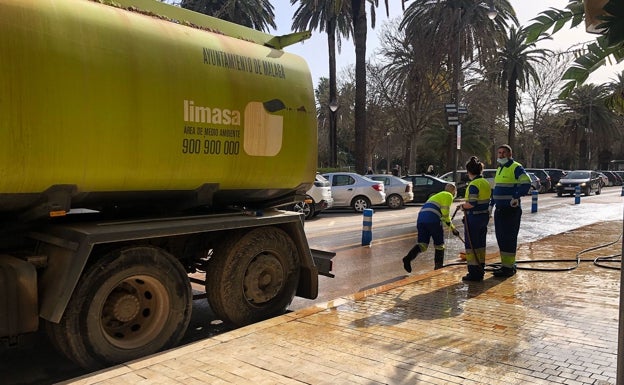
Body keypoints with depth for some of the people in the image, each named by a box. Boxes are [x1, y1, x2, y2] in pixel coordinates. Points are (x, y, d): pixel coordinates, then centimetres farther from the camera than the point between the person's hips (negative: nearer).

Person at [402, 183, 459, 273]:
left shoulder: (437, 196, 36)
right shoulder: (448, 196, 10)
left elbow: (443, 214, 40)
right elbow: (445, 212, -5)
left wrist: (452, 227, 42)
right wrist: (452, 227, 8)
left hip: (421, 219, 7)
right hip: (433, 220, -7)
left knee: (422, 244, 3)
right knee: (439, 245, 11)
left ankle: (408, 258, -19)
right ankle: (438, 266, 16)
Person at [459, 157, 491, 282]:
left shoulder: (473, 185, -19)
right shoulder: (486, 183, 9)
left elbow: (472, 203, -25)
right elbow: (488, 200, 15)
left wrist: (463, 206, -7)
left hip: (473, 218, -9)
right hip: (485, 216, 9)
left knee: (471, 245, 1)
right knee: (481, 244, 16)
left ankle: (474, 273, 5)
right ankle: (480, 271, 25)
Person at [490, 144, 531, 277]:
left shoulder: (516, 168, -9)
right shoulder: (499, 169, 19)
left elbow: (526, 183, -24)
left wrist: (516, 196, -28)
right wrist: (491, 204, 22)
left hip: (511, 210, -9)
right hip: (499, 210, 9)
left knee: (509, 238, -5)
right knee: (500, 238, 12)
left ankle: (509, 267, 1)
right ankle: (505, 264, 22)